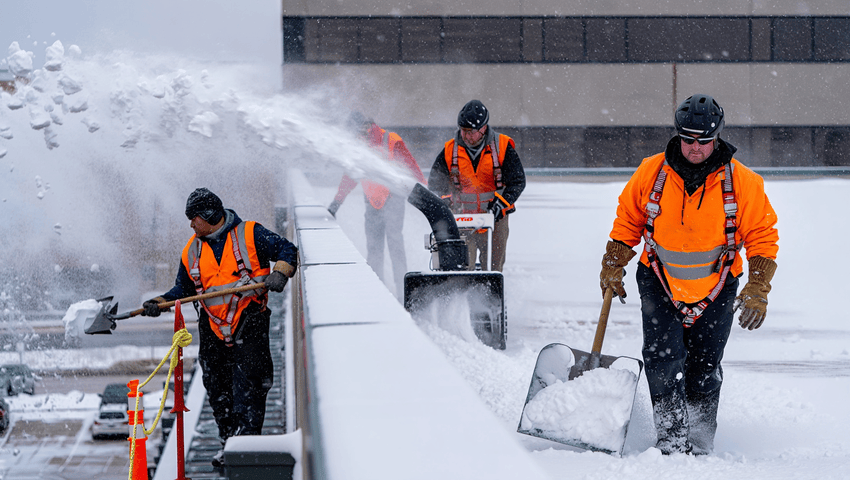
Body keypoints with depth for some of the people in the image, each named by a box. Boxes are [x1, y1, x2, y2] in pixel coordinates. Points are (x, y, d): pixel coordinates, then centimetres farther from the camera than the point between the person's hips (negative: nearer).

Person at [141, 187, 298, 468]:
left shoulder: (250, 234, -1)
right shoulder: (192, 251, 14)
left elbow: (287, 251, 0)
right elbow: (183, 289, 19)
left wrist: (280, 273, -19)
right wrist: (160, 303, 4)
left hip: (249, 325, -5)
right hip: (213, 328, 5)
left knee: (247, 389, -11)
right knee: (218, 390, 8)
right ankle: (228, 442, 22)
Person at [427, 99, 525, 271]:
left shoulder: (502, 147, -4)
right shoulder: (450, 150, 2)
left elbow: (517, 181, -1)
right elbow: (435, 182, 11)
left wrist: (501, 202, -14)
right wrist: (443, 200, -7)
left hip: (495, 217, -1)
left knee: (494, 265, -1)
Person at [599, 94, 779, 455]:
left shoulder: (742, 182, -13)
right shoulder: (651, 173, -9)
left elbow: (762, 236, -5)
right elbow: (627, 221, 6)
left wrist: (757, 291, -11)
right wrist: (612, 269, 6)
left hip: (715, 289, 0)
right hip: (659, 284, 0)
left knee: (703, 371, 7)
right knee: (663, 360, -15)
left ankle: (700, 442, 22)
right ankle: (672, 439, -10)